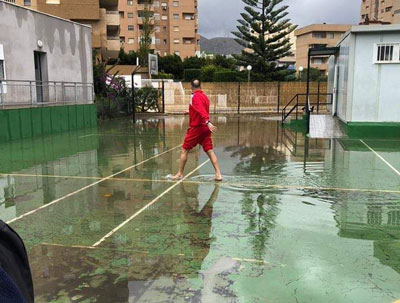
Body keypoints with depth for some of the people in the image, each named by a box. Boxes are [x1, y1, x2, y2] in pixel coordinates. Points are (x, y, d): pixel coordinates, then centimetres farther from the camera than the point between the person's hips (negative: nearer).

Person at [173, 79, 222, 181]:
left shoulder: (195, 97, -12)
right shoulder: (205, 96, 11)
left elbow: (201, 111, -26)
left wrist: (208, 122, -37)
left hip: (196, 128, -7)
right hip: (205, 128, 7)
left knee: (185, 150, 6)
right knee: (210, 151, 4)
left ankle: (180, 174, 14)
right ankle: (218, 174, -3)